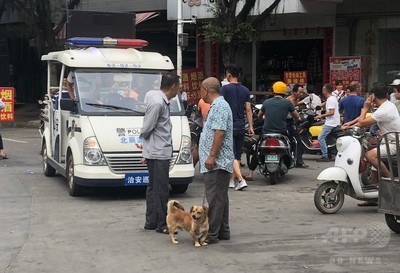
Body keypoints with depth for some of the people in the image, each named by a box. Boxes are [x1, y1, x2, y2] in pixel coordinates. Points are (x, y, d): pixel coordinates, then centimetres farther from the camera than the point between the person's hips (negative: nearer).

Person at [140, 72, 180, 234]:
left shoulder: (162, 101, 12)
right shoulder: (158, 103, -20)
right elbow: (147, 128, -18)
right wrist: (145, 139, 4)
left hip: (158, 152, 10)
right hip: (159, 153, -10)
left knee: (153, 188, 14)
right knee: (161, 189, -5)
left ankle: (151, 222, 22)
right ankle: (161, 224, 1)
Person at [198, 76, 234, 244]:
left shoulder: (220, 106, -14)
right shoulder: (217, 106, 20)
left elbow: (220, 132, -23)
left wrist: (211, 156, -23)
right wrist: (210, 156, 24)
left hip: (216, 163, -11)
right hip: (219, 163, 11)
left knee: (214, 199, -9)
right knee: (220, 198, 13)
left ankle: (212, 234, -8)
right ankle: (223, 231, 19)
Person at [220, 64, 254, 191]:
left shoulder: (225, 89, -7)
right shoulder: (245, 90, 8)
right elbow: (248, 110, 6)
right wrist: (251, 127, 9)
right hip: (241, 126, 5)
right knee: (237, 155, 13)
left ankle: (241, 180, -20)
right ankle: (231, 181, 18)